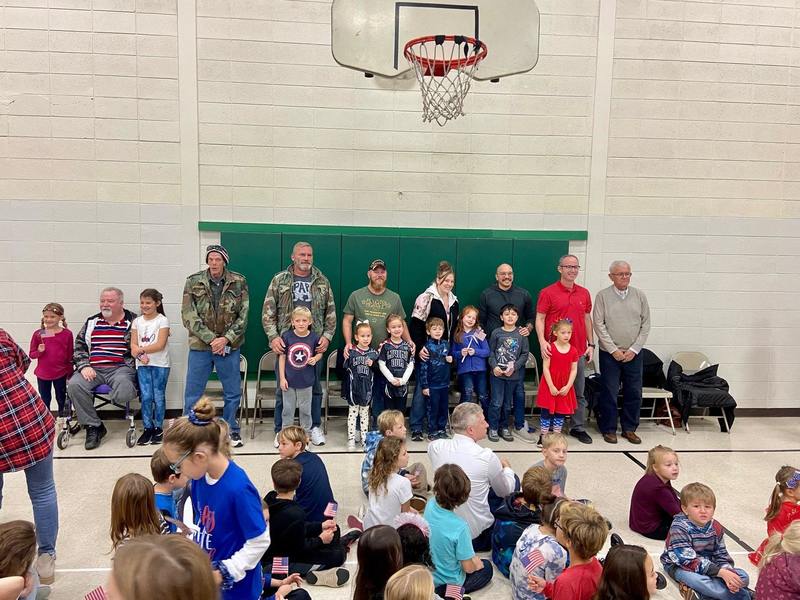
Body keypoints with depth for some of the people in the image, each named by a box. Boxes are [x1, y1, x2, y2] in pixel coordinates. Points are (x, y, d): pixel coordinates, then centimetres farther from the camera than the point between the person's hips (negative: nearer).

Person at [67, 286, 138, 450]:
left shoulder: (132, 321, 8)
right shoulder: (92, 322, 18)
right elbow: (79, 346, 16)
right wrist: (84, 366, 0)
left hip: (120, 368, -4)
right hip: (93, 369, 4)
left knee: (123, 385, -38)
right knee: (74, 385, -26)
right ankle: (93, 427, -12)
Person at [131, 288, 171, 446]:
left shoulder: (162, 320, -4)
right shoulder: (137, 321, 9)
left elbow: (160, 345, -11)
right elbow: (133, 345, 3)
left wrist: (141, 349, -14)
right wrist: (140, 356, -15)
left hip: (160, 365, -3)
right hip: (142, 364, 3)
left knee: (159, 396, 3)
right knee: (146, 397, 2)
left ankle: (158, 428, 13)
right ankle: (148, 428, 11)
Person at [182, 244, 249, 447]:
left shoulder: (239, 282, -2)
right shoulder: (193, 282, -2)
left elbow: (243, 315, -4)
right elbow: (188, 316, -7)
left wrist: (226, 339, -15)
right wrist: (211, 339, -15)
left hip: (229, 346, 0)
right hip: (200, 346, 0)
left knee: (233, 393, 9)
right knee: (192, 393, 7)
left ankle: (231, 430, 26)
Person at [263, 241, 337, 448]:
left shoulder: (322, 282, 7)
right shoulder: (279, 280, 2)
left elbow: (331, 312, 8)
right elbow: (268, 312, 0)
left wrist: (327, 336, -3)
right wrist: (273, 336, -11)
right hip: (286, 343, -1)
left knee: (315, 387, 10)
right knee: (283, 388, 5)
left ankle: (315, 427, 23)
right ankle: (281, 430, 17)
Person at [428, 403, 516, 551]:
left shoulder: (434, 447, -11)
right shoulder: (487, 457, -22)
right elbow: (506, 491, -3)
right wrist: (506, 467, 17)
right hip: (475, 532, -5)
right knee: (513, 479, 15)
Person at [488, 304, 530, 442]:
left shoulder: (521, 334, 0)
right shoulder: (496, 333, -1)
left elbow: (524, 354, 1)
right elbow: (491, 352, 1)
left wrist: (514, 367, -10)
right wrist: (494, 366, -11)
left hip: (514, 374, 1)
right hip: (497, 373, -1)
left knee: (507, 403, 12)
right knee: (496, 402, -2)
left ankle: (504, 427, 26)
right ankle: (493, 428, 10)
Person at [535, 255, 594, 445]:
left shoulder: (584, 293, 10)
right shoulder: (548, 292, -4)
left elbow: (587, 319, 15)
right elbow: (540, 318, -6)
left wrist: (591, 344, 10)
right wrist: (542, 341, -20)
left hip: (578, 351, 4)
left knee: (579, 392, 11)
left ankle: (579, 428, 22)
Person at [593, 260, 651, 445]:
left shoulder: (639, 295, 4)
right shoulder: (602, 296, -3)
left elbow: (645, 324, 4)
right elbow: (599, 325, -6)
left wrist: (634, 349, -5)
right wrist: (614, 349, -10)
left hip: (634, 353, 3)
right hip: (610, 353, -2)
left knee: (634, 392, 6)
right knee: (609, 392, 2)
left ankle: (629, 428, 20)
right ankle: (609, 429, 14)